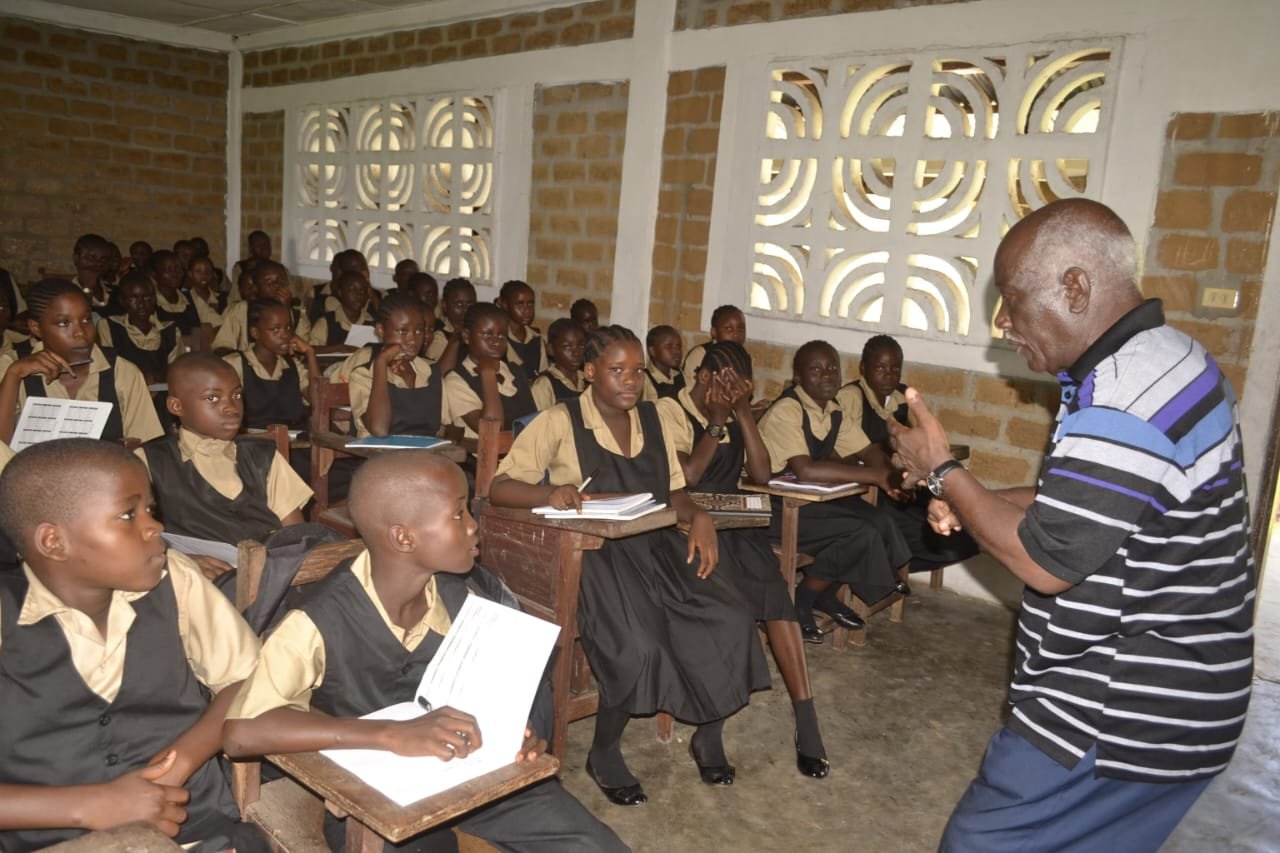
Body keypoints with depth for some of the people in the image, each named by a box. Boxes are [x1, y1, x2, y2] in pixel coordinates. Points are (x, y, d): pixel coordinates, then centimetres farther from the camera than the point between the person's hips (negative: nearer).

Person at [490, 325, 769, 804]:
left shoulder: (656, 418, 12)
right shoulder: (560, 422, -5)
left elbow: (673, 491, 14)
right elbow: (500, 487, -9)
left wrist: (699, 518, -9)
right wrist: (549, 493, -30)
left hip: (655, 545, 6)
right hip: (592, 553, -5)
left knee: (730, 619, -16)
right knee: (637, 644, -29)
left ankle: (709, 736, 9)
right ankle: (604, 754, 0)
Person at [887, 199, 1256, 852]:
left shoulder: (1125, 396, -26)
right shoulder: (1165, 359, 9)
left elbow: (1044, 562, -25)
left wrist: (941, 471, -12)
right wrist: (971, 503, 6)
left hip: (1124, 719, -10)